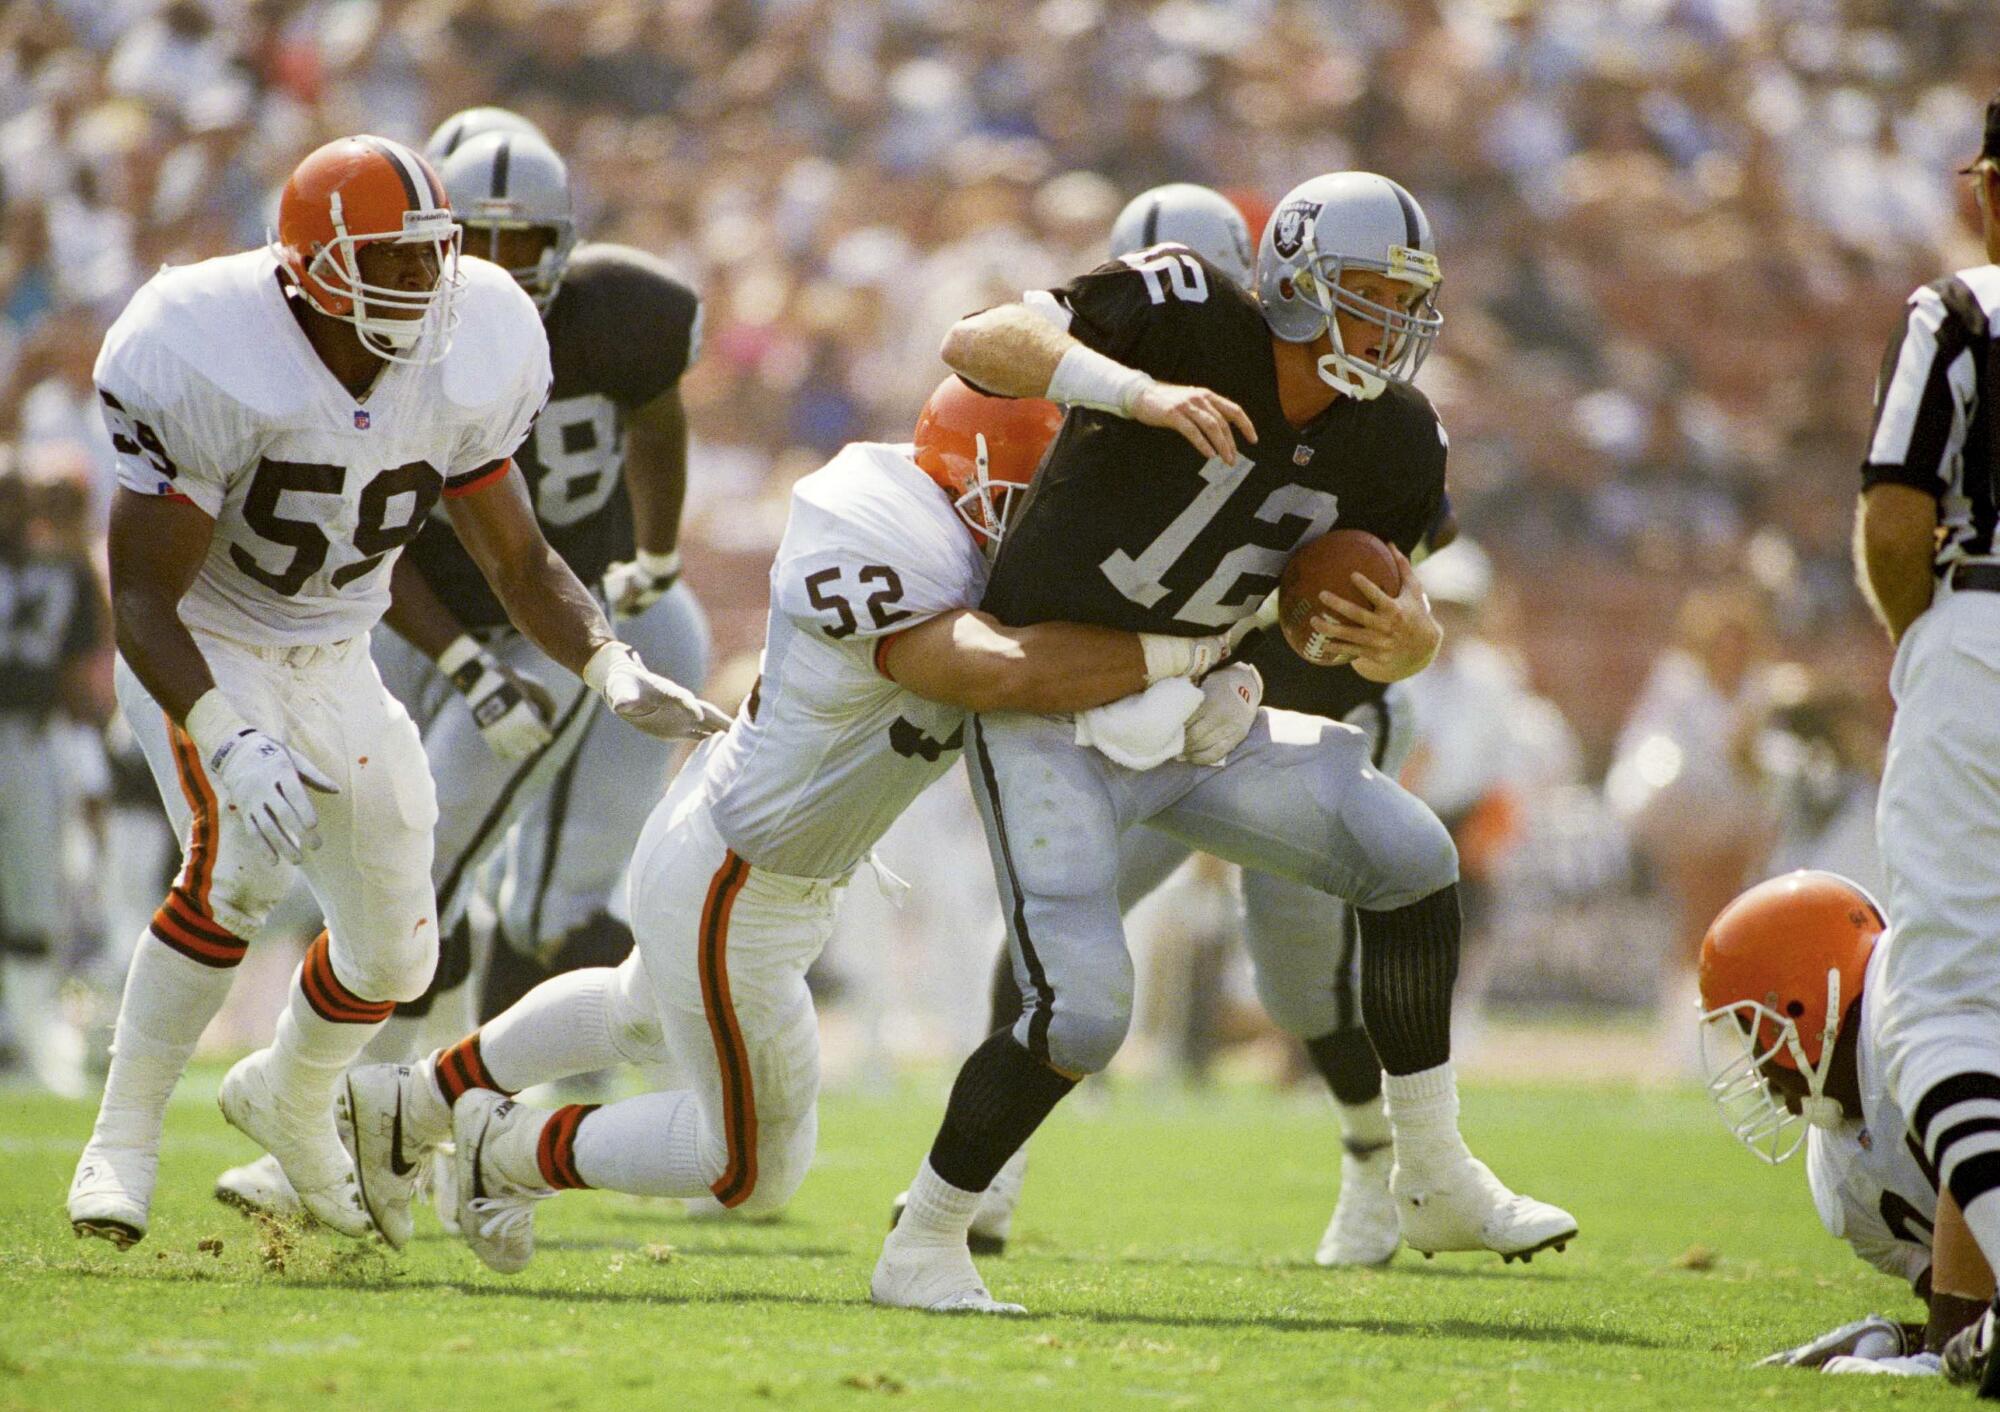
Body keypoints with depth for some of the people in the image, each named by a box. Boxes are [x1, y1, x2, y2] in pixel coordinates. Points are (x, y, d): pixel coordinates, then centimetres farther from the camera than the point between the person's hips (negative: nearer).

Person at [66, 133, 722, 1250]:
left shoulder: (463, 365, -13)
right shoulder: (211, 371, -30)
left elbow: (519, 559, 0)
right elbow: (143, 600, -29)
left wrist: (612, 667, -18)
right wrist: (229, 743, -44)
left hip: (335, 662, 6)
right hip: (203, 654, -5)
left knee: (394, 951, 8)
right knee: (243, 864, -32)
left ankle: (290, 1100, 41)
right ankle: (126, 1135, -16)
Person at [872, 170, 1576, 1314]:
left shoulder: (1393, 445, -4)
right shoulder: (1189, 316, -21)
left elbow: (1398, 624, 6)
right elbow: (980, 343, -30)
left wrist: (1405, 638, -19)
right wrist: (1142, 394, -43)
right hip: (1048, 716, -7)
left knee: (1412, 856, 2)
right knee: (1083, 1012, -18)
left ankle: (1436, 1181, 14)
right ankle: (922, 1246, 1)